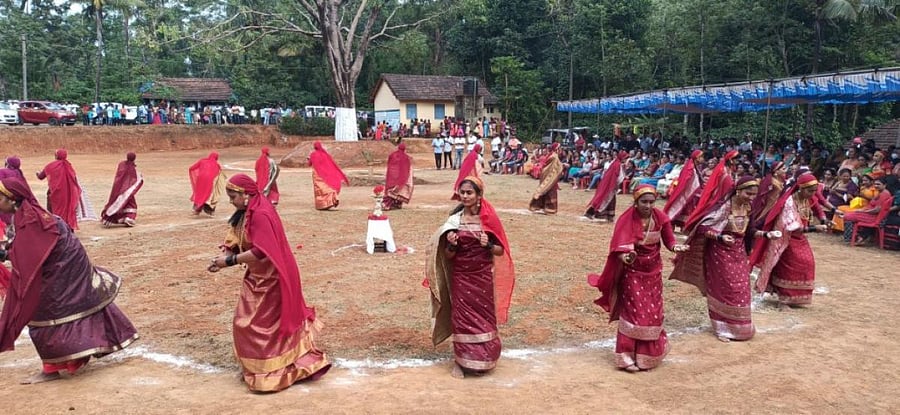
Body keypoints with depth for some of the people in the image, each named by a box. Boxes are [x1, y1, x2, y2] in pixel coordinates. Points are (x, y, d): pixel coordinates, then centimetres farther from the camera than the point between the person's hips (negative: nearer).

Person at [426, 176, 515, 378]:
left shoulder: (489, 219, -4)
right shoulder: (454, 220, -3)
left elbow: (501, 251, -1)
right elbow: (448, 255, 0)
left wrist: (488, 245, -21)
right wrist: (451, 245, -21)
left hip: (483, 277, 0)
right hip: (460, 277, 0)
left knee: (483, 317, 7)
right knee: (461, 317, 2)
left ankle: (483, 359, 23)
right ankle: (460, 361, 14)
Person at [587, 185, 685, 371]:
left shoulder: (660, 217, -8)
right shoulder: (627, 219, -20)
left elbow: (668, 239, -1)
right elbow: (620, 246, -29)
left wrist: (675, 246, -24)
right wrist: (625, 257, -50)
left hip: (653, 271, 4)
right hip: (632, 271, -4)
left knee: (653, 312, 11)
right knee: (633, 312, -2)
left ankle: (649, 354, 29)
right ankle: (628, 356, 8)